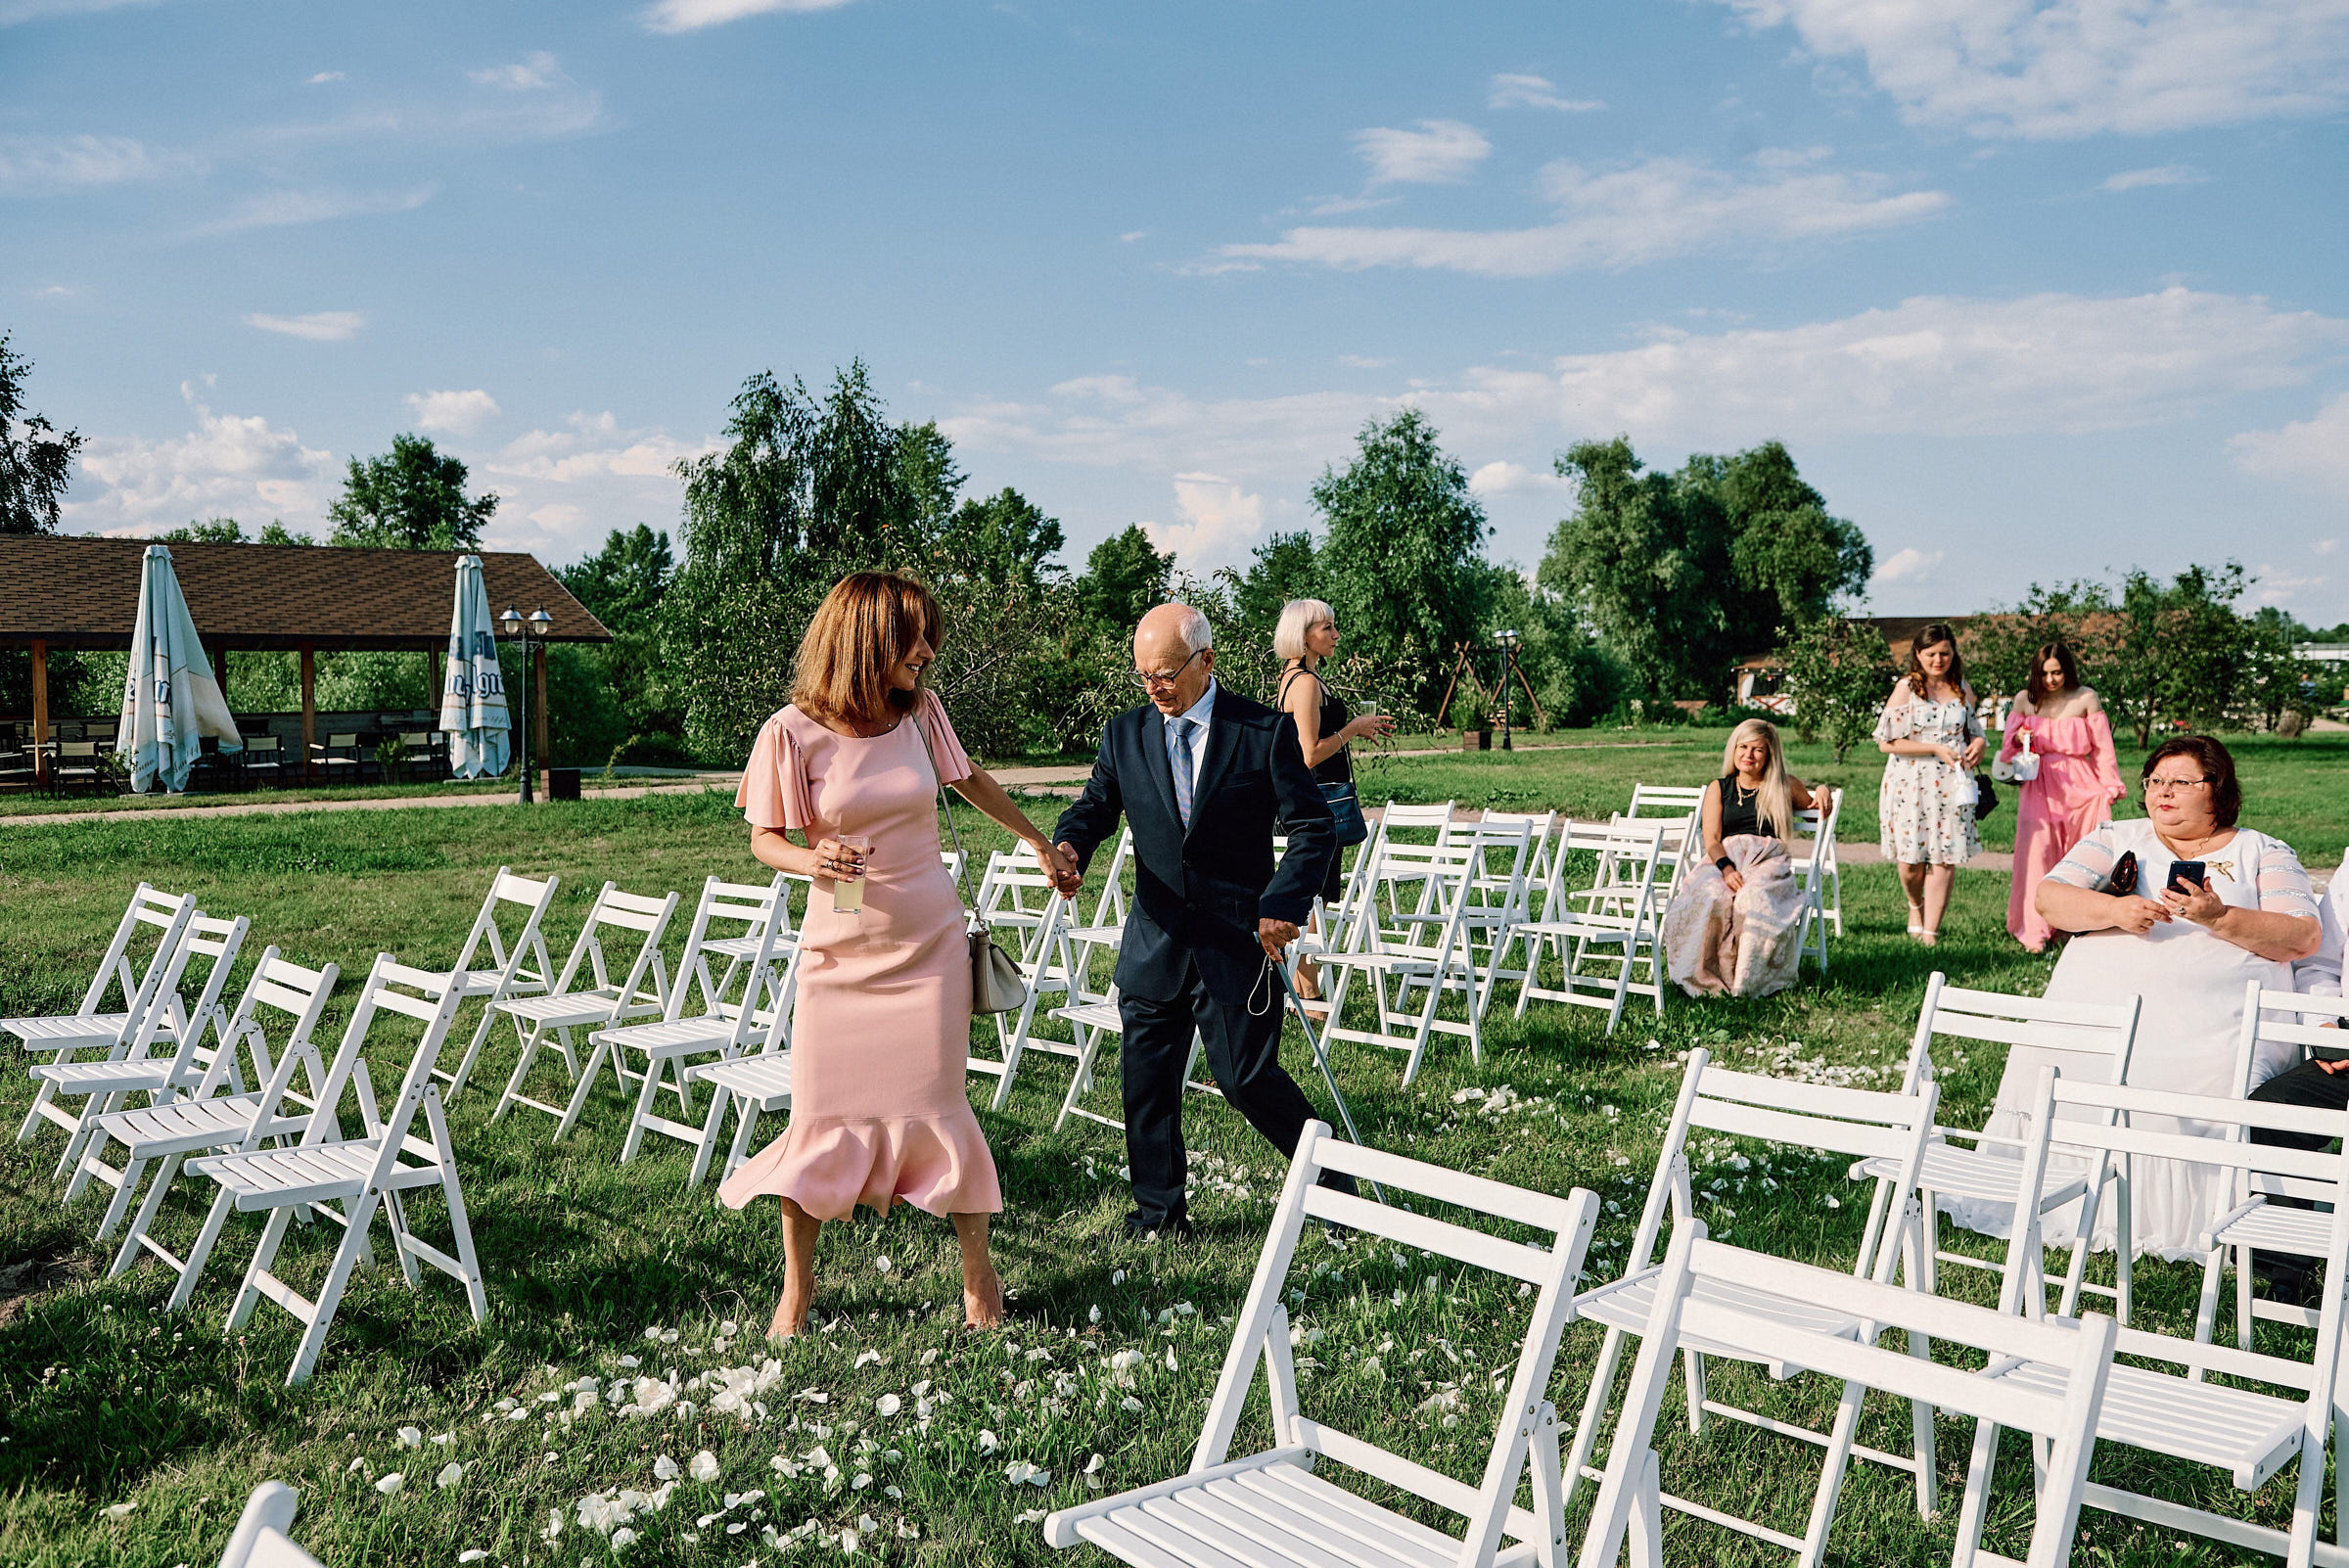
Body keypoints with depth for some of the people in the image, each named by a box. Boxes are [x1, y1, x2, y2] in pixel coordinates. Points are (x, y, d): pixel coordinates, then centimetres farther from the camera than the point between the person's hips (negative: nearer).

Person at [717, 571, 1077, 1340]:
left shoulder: (921, 711, -1)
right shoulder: (793, 732, -11)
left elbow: (971, 780, 17)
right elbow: (765, 839, -2)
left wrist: (1041, 844, 29)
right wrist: (811, 859, -26)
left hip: (929, 944, 2)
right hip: (840, 950, -2)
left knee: (936, 1107, 1)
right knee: (822, 1116, 1)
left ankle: (977, 1268, 21)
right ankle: (797, 1284, 21)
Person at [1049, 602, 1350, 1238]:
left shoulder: (1266, 732, -5)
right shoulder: (1124, 734, 5)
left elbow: (1313, 828, -4)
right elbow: (1095, 808, 9)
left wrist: (1282, 905, -17)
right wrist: (1069, 846, -15)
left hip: (1239, 940, -4)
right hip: (1155, 941, 4)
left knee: (1246, 1076, -3)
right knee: (1145, 1077, 8)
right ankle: (1159, 1213, 25)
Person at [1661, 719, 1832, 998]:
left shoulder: (1785, 786, 22)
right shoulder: (1718, 789, 21)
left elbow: (1814, 805, 38)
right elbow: (1711, 839, 7)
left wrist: (1823, 793, 12)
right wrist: (1726, 868, -14)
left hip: (1768, 860, -1)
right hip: (1723, 859, 1)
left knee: (1754, 899, -38)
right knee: (1711, 897, -36)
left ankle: (1750, 978, -33)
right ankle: (1709, 975, -30)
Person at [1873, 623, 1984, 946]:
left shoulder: (1962, 689, 10)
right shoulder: (1906, 688, -3)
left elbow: (1973, 730, 23)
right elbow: (1887, 742, -8)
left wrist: (1978, 743, -1)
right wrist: (1936, 749, -14)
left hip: (1951, 784, 3)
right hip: (1910, 783, -2)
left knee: (1945, 858, -4)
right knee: (1911, 858, 2)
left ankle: (1930, 932, 3)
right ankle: (1915, 905, 34)